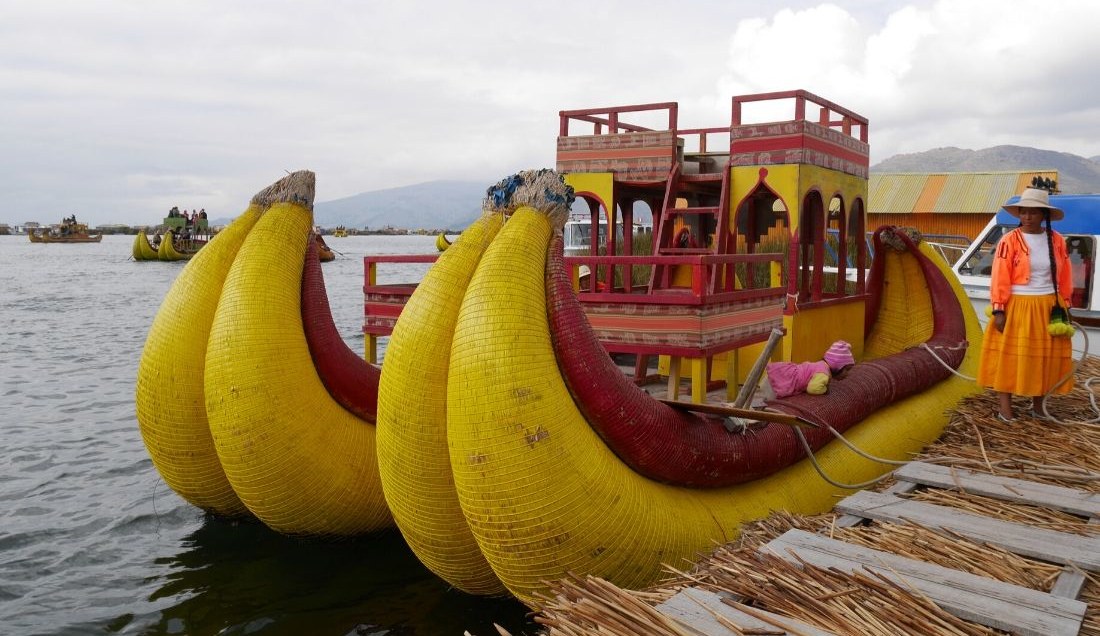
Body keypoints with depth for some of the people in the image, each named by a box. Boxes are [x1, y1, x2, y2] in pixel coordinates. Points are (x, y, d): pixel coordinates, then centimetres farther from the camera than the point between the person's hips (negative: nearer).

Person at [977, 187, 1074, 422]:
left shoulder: (1057, 241, 4)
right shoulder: (1010, 241, -8)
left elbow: (1064, 277, 10)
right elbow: (999, 278, -11)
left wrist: (1065, 306, 9)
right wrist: (998, 309, -15)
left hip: (1048, 307, 4)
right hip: (1017, 307, -4)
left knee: (1045, 357, 11)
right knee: (1010, 356, 0)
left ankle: (1038, 405, 25)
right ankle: (1004, 408, 5)